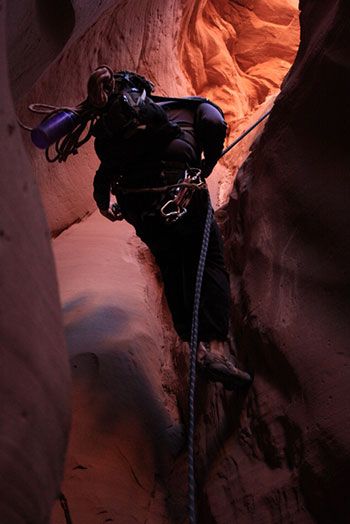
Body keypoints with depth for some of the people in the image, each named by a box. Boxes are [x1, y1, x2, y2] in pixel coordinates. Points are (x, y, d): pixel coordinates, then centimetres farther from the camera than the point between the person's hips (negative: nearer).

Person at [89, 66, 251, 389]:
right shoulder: (193, 106, 19)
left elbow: (104, 173, 26)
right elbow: (214, 123, -5)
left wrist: (104, 204, 44)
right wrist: (208, 165, 10)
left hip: (134, 204, 4)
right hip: (178, 190, -4)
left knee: (173, 268, 18)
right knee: (210, 263, 6)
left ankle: (196, 345, 13)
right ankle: (216, 347, -11)